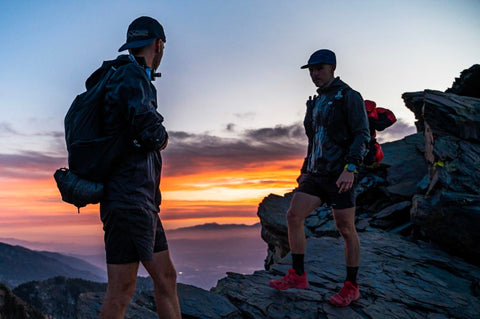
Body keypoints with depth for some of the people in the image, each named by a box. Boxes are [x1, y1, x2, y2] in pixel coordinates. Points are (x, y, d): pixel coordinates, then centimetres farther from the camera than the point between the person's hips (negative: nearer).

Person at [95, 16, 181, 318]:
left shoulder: (131, 77, 19)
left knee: (166, 277, 14)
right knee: (122, 291, -2)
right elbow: (152, 134, -24)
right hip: (128, 199, -10)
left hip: (142, 202, 10)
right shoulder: (132, 76, -10)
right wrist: (161, 136, 0)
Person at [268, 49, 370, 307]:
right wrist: (305, 170, 21)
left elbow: (362, 135, -12)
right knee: (293, 216, -3)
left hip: (340, 174, -7)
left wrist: (350, 168, -24)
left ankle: (351, 287, 14)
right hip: (315, 174, 7)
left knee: (346, 230, 0)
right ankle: (298, 275, 8)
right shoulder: (315, 102, 19)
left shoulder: (349, 97, -3)